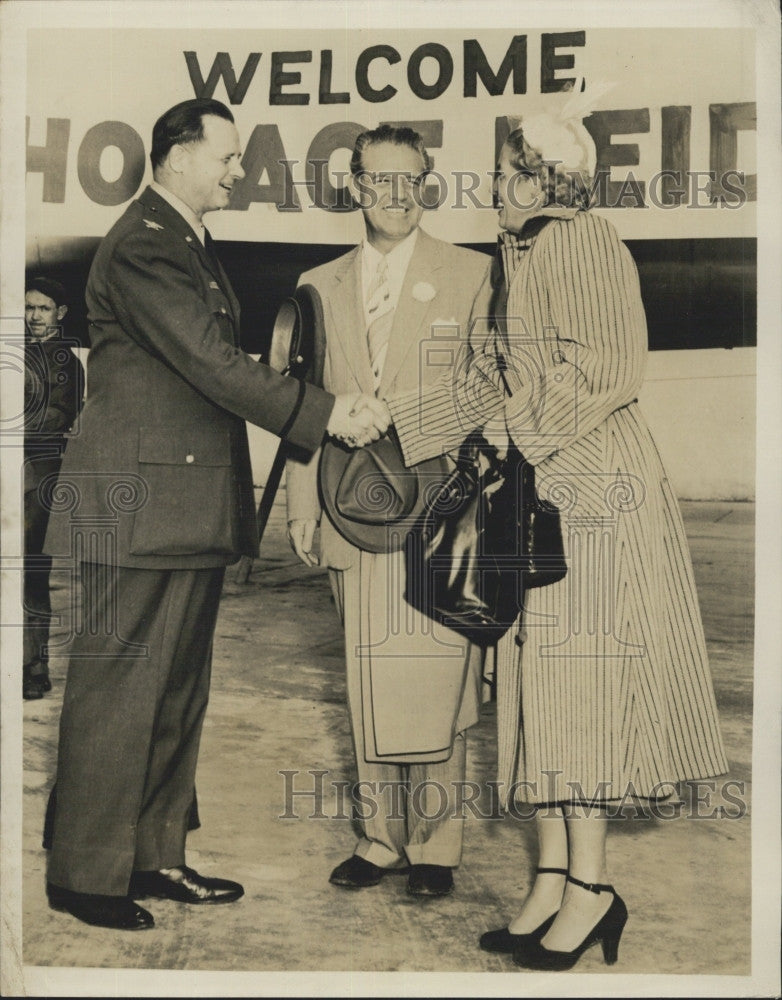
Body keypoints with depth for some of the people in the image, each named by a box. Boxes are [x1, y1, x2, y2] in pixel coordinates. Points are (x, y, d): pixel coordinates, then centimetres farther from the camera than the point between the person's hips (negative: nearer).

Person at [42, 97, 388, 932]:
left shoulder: (193, 246, 20)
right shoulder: (139, 248, -12)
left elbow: (223, 367, 17)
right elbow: (212, 363, -19)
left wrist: (324, 410, 5)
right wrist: (325, 415, -16)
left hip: (194, 509, 10)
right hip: (140, 504, -10)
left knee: (178, 691, 13)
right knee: (117, 690, -2)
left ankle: (155, 855, 25)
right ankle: (85, 874, 12)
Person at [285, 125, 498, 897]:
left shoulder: (469, 276, 5)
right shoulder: (321, 286, 16)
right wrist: (303, 503, 8)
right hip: (355, 511, 4)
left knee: (435, 682, -2)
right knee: (368, 685, 9)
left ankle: (434, 842, 15)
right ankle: (380, 836, 23)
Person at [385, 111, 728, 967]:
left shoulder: (577, 241, -8)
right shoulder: (521, 254, 20)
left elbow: (598, 370, -17)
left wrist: (517, 439, -12)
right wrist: (394, 416, 17)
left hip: (586, 488, -9)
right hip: (539, 490, 9)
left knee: (575, 680, -6)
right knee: (539, 681, 7)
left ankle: (590, 886, 4)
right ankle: (553, 880, 14)